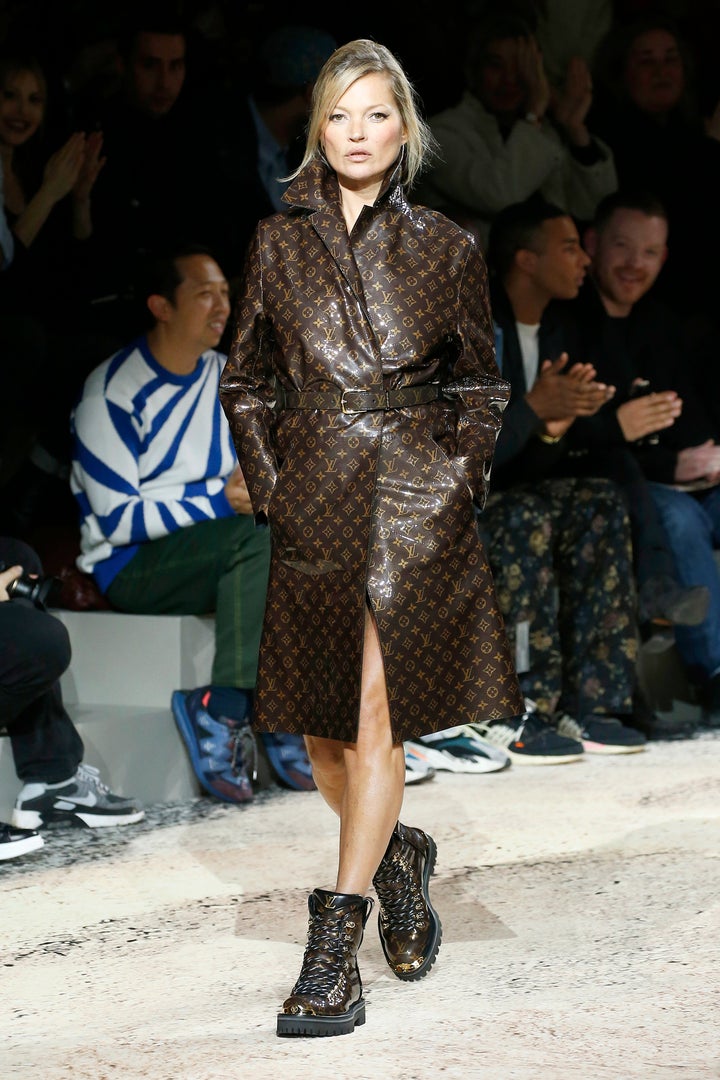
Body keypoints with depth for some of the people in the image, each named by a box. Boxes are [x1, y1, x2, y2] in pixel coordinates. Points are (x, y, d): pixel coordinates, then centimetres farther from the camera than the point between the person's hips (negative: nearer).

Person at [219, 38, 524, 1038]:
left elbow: (480, 385, 12)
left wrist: (460, 481, 0)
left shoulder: (447, 250, 4)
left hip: (417, 497, -2)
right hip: (315, 497, 2)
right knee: (323, 730, 5)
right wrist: (271, 485, 3)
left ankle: (333, 952, -7)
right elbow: (246, 381, 13)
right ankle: (398, 856, 34)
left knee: (375, 719, -9)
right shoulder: (279, 244, 8)